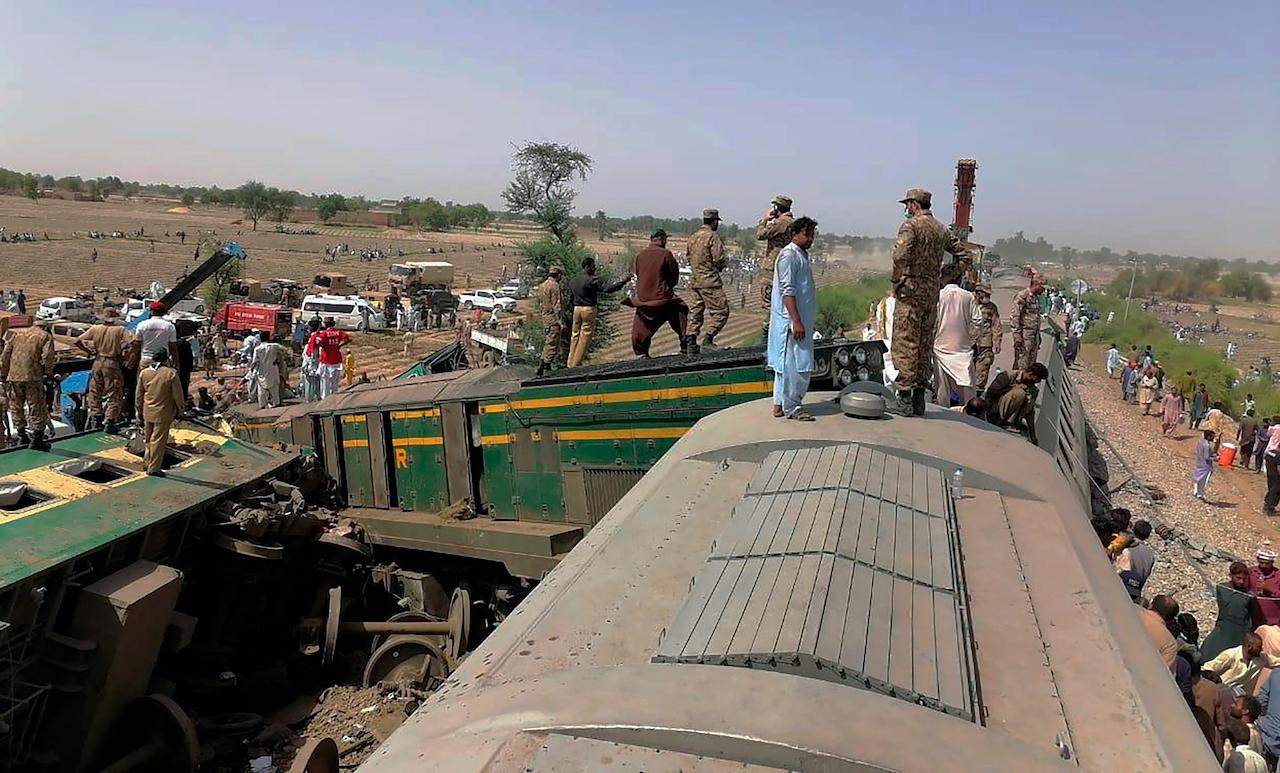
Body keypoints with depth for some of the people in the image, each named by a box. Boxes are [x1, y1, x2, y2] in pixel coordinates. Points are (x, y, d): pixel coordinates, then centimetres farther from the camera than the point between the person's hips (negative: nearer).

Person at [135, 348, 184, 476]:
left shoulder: (144, 373, -1)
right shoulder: (171, 374, -15)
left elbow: (139, 394, 6)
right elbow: (177, 394, -9)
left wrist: (140, 410, 18)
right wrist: (179, 410, 5)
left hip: (147, 412, 5)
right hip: (163, 414, -5)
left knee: (149, 438, 20)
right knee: (159, 440, 3)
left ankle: (147, 462, 30)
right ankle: (153, 468, 7)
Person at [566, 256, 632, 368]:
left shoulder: (572, 281, 10)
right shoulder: (591, 280, -14)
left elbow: (570, 297, 16)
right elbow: (606, 288, -22)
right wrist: (623, 281, -22)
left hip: (576, 309, 7)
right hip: (589, 309, -7)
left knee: (575, 335, 13)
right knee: (585, 337, 0)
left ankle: (571, 363, 15)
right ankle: (576, 363, 1)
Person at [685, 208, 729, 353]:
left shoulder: (692, 237, 12)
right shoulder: (713, 236, -11)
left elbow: (688, 256, 17)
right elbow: (719, 259, -16)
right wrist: (725, 263, 5)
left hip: (694, 281, 8)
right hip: (710, 281, -8)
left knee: (695, 311, 12)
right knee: (720, 310, -1)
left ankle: (691, 343, 9)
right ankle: (707, 340, -9)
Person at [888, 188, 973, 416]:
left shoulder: (910, 226, -8)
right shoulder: (942, 230, 14)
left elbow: (901, 256, -24)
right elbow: (965, 256, 19)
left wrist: (896, 283, -11)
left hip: (910, 292, -7)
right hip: (932, 294, 7)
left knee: (905, 345, -4)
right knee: (925, 346, 11)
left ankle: (904, 399, -6)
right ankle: (919, 399, 15)